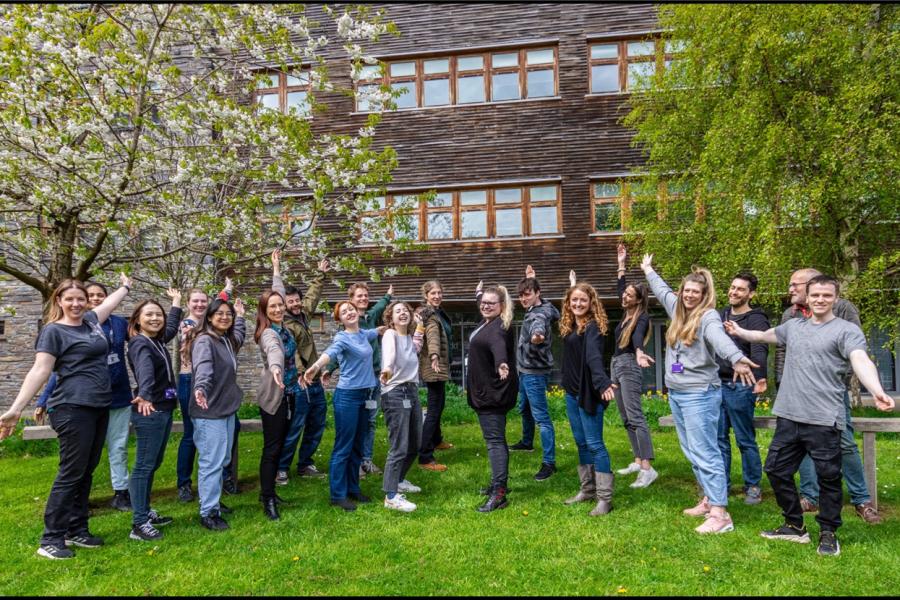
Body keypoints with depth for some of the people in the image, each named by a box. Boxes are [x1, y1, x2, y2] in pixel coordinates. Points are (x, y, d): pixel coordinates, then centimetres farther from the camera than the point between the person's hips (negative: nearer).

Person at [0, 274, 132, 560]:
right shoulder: (54, 330, -7)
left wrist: (126, 286, 48)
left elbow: (110, 301, 33)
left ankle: (77, 531, 21)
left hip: (99, 408, 7)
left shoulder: (91, 320, 13)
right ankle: (51, 539, 5)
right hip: (73, 409, -7)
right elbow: (40, 370, -15)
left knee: (86, 472, 12)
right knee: (71, 473, -5)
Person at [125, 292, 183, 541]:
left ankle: (146, 512, 27)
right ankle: (139, 524, -1)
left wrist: (176, 303, 43)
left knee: (154, 464, 16)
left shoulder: (159, 340, 11)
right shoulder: (139, 343, -14)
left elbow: (172, 327, 35)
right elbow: (145, 370, -35)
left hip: (164, 410, 9)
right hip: (148, 411, -9)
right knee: (144, 466, -6)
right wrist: (144, 395, -52)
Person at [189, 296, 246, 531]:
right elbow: (203, 368, -34)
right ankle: (208, 512, 3)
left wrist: (241, 315, 37)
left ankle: (213, 501, 32)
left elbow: (239, 336, 37)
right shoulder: (204, 341, -15)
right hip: (209, 412, -9)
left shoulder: (228, 340, 10)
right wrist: (201, 388, -51)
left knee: (223, 460, 17)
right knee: (212, 462, -6)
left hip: (228, 409, 9)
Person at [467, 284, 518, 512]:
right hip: (485, 391, 11)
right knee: (496, 438, 18)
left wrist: (502, 364, -62)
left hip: (494, 392, -11)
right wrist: (479, 293, 51)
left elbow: (498, 346, -44)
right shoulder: (487, 321, 10)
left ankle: (499, 494, -13)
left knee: (494, 439, -12)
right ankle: (499, 482, 29)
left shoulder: (499, 327, -20)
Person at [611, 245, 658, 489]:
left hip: (629, 366, -9)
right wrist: (621, 263, 27)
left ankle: (648, 468, -18)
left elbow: (638, 338, -31)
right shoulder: (626, 312, 11)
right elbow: (619, 286, 26)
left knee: (635, 417, -15)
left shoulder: (642, 317, -11)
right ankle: (637, 461, 16)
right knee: (626, 419, 10)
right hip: (616, 365, 9)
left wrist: (639, 354, -51)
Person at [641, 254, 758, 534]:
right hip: (676, 393, 9)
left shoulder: (708, 317, -14)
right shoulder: (678, 309, 9)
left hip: (699, 395, -8)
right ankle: (709, 499, 26)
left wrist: (736, 358, -55)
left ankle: (720, 514, -6)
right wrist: (648, 270, 45)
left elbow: (720, 338, -35)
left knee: (704, 453, -9)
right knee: (692, 451, 15)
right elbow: (662, 290, 29)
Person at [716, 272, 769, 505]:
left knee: (746, 440, 3)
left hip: (740, 387, -6)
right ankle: (721, 485, 22)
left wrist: (760, 377, -39)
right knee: (719, 438, 11)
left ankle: (753, 486, 19)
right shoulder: (720, 315, 12)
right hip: (716, 384, 6)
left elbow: (759, 352, -24)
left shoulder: (756, 320, -9)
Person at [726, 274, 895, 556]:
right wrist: (739, 331, 48)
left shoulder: (847, 330, -5)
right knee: (777, 469, 11)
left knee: (828, 478, 4)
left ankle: (828, 533, 24)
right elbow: (764, 335, 33)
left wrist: (877, 391, -41)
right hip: (788, 417, 6)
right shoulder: (793, 326, 14)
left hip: (824, 420, -6)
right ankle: (795, 526, 28)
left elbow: (861, 360, -23)